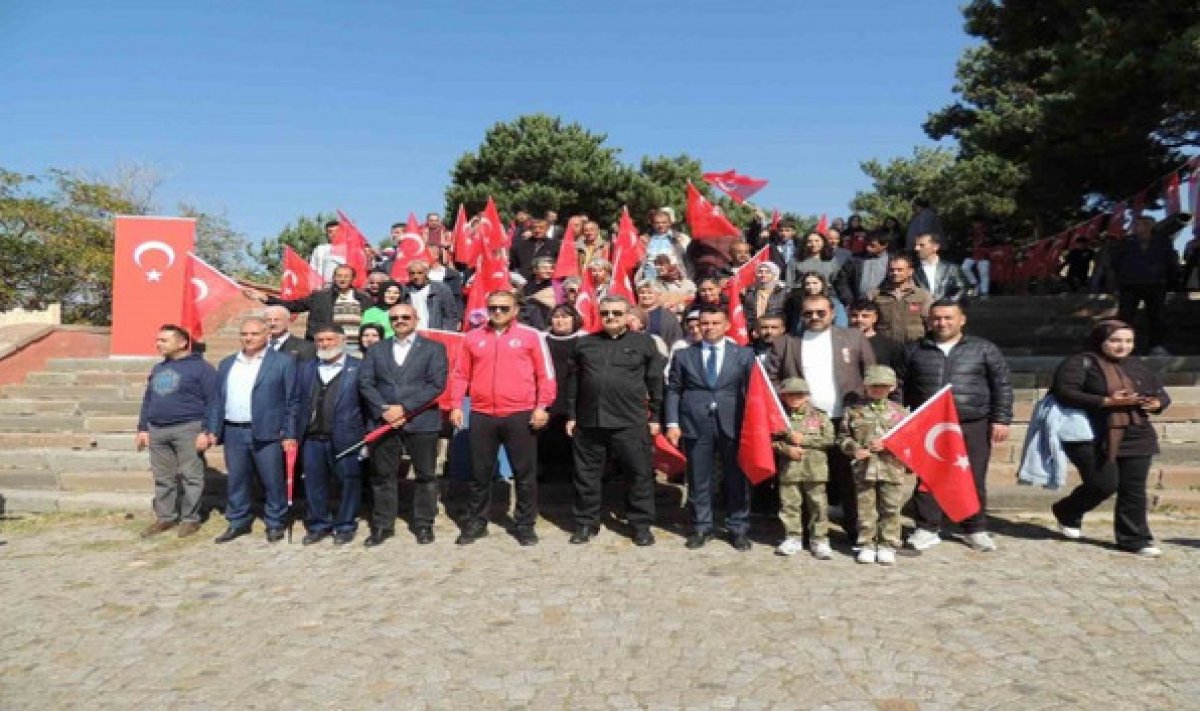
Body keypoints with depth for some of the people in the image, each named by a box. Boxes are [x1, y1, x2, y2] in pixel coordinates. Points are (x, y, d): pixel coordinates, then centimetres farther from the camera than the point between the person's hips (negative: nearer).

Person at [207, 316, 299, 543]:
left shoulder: (283, 362, -1)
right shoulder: (227, 364, 15)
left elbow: (292, 401, -4)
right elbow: (217, 400, 16)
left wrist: (290, 435, -8)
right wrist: (213, 430, 8)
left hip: (267, 433, -4)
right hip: (233, 432, 5)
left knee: (272, 481, 2)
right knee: (236, 481, 12)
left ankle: (275, 523, 16)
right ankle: (238, 522, 26)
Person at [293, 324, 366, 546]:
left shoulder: (358, 368, -1)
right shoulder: (305, 368, 14)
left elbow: (367, 402, -4)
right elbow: (297, 402, 11)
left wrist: (366, 436, -10)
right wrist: (295, 434, 3)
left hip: (345, 438, -4)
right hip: (312, 438, 4)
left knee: (349, 482, 4)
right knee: (314, 483, 11)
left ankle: (345, 526, 18)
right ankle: (318, 525, 25)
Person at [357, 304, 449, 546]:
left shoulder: (434, 348, 4)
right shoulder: (376, 350, 14)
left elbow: (436, 384, -7)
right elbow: (365, 383, 4)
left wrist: (404, 408, -14)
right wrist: (384, 410, -11)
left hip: (421, 422, -2)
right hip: (383, 421, 3)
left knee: (425, 475, 4)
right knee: (382, 476, 7)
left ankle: (423, 524, 17)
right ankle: (382, 525, 18)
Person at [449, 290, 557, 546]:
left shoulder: (531, 336, 0)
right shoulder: (473, 338, 8)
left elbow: (545, 374, -1)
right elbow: (461, 374, 10)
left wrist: (542, 406, -8)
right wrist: (456, 405, 2)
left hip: (520, 415, -2)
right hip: (482, 416, 2)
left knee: (525, 474, 6)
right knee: (479, 473, 11)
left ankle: (525, 525, 19)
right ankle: (475, 523, 24)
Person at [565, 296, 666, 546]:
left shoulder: (644, 343, 3)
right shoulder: (584, 343, 10)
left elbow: (656, 382, 4)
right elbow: (573, 382, 13)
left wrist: (655, 417, 1)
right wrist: (571, 415, 10)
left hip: (631, 423, -2)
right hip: (589, 422, 2)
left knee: (639, 474, 4)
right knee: (587, 475, 9)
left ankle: (641, 524, 18)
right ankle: (586, 522, 23)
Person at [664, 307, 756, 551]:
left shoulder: (744, 354, 6)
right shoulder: (683, 355, 8)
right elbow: (673, 391, 6)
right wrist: (672, 423, -3)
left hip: (734, 425, 0)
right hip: (696, 425, 1)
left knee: (737, 480, 6)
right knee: (698, 480, 8)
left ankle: (738, 529, 19)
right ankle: (701, 528, 22)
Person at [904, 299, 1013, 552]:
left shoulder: (984, 349, 5)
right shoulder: (916, 351, 8)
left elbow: (1002, 386, 5)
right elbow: (905, 389, 12)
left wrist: (1001, 420, -2)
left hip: (973, 427, -1)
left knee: (974, 480, 7)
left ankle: (976, 530, 21)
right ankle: (927, 529, 12)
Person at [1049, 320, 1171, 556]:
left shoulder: (1140, 367, 15)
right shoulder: (1080, 363, -7)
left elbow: (1162, 394, 23)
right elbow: (1065, 393, -18)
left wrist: (1157, 403, -3)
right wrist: (1106, 401, -23)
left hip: (1137, 437, 6)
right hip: (1092, 438, -6)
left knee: (1134, 490, 5)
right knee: (1105, 484, -7)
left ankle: (1134, 539, 17)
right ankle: (1067, 514, 20)